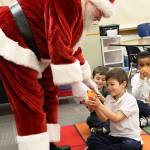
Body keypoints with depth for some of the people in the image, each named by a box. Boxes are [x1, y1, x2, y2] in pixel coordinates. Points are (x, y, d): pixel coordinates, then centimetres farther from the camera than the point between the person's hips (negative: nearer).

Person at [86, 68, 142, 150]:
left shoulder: (130, 100, -14)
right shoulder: (109, 98, 4)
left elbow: (116, 118, -23)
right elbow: (104, 119, -2)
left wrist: (100, 105, -29)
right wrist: (96, 107, -19)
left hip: (130, 138, -4)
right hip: (114, 136, 4)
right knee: (91, 139, -16)